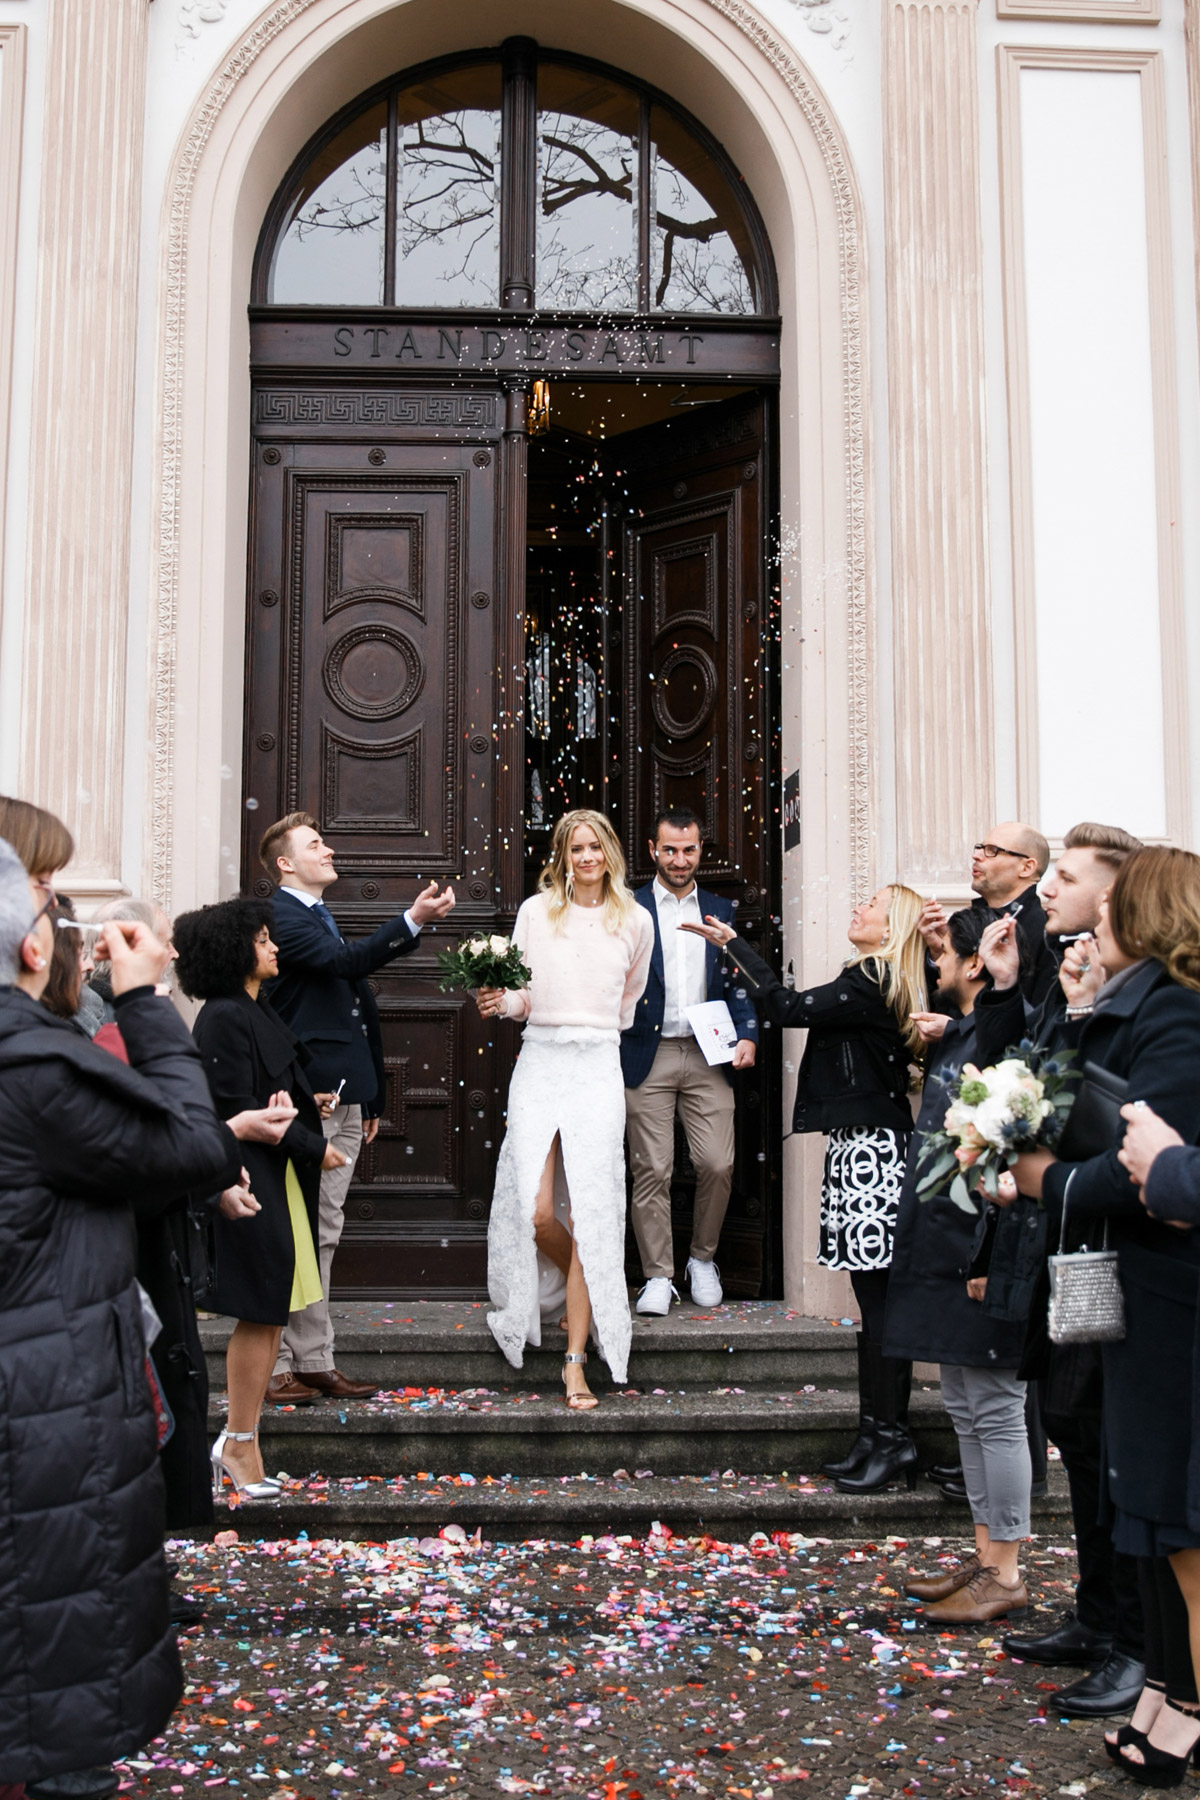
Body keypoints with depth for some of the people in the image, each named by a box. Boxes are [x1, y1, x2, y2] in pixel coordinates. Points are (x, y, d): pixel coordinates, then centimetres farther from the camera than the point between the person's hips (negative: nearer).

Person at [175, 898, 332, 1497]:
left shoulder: (259, 1010, 15)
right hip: (250, 1182, -9)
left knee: (270, 1312, 10)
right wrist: (315, 1148, -11)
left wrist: (284, 1097, -2)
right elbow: (237, 1110, -17)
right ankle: (240, 1447, 8)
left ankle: (235, 1442, 18)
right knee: (262, 1312, -4)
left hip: (279, 1177, 9)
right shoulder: (223, 1017, -15)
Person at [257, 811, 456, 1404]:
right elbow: (345, 961, -25)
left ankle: (315, 1363, 16)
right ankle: (279, 1366, 0)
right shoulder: (281, 916, -7)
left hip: (343, 1097, 9)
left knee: (322, 1235, 11)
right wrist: (413, 920, -31)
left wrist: (370, 1098, 25)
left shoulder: (323, 918, 23)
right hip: (306, 1096, -9)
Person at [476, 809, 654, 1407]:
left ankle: (577, 1361, -1)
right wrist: (500, 1001, -8)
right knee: (535, 1211, -8)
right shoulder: (536, 911, 7)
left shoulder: (636, 921, 8)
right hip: (539, 1062, 1)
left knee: (588, 1215, -8)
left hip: (597, 1069, 0)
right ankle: (586, 1285, 26)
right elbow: (522, 995, 10)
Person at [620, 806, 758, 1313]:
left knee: (718, 1165, -2)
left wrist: (747, 1036, 0)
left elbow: (738, 982, 16)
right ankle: (658, 1276, 10)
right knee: (652, 1171, -1)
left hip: (708, 1057, 2)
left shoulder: (720, 911, 14)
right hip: (648, 1057, -2)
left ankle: (703, 1258, 21)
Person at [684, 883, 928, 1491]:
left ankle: (889, 1437, 1)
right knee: (874, 1298, 11)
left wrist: (733, 944, -7)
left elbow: (787, 1007, -14)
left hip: (869, 1148, -10)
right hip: (861, 1144, 10)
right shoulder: (876, 983, 16)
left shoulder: (870, 985, -13)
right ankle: (879, 1434, 16)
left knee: (878, 1296, -5)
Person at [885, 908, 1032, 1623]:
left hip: (979, 1261, -10)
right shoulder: (957, 1034, 10)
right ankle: (986, 1557, 28)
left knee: (995, 1414, 1)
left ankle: (1006, 1576, 12)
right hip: (944, 1255, 10)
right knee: (966, 1409, 16)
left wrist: (989, 1261, -22)